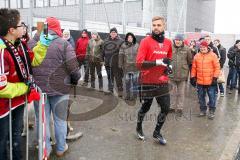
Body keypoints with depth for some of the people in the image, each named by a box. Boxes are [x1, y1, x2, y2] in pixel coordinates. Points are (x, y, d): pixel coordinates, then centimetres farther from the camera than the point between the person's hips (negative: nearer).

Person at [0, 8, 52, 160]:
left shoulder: (19, 44, -3)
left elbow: (33, 60, 12)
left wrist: (43, 44, -2)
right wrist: (25, 88, -17)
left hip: (19, 99, 9)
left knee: (17, 133, 26)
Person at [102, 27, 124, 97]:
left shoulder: (120, 41, -1)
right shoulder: (106, 41, 12)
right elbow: (103, 51, 16)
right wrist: (102, 60, 10)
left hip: (116, 63, -4)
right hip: (108, 63, 5)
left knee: (118, 77, -3)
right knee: (109, 77, 14)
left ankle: (120, 91, 5)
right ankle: (110, 89, 26)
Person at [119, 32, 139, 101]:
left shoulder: (137, 45, 1)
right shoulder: (123, 46, 2)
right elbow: (121, 56, 1)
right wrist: (120, 65, -2)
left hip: (135, 66, -1)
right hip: (126, 66, 1)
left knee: (134, 81, 4)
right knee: (127, 81, 9)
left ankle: (134, 95, 18)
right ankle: (128, 94, 22)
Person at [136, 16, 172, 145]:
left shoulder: (168, 42, 7)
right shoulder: (145, 41, -10)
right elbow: (139, 63, -18)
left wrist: (169, 66, 3)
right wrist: (159, 62, -23)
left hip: (163, 82, 5)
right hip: (148, 82, -4)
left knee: (166, 108, 6)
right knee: (145, 107, 11)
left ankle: (157, 133, 28)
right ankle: (139, 128, 39)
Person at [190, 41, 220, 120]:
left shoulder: (213, 55, -5)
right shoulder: (197, 56, 5)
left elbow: (217, 67, -6)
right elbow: (194, 68, 9)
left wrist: (215, 78, -11)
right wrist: (193, 77, 6)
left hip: (210, 81, -3)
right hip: (200, 81, 3)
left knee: (212, 97, 4)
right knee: (201, 97, 12)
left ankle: (211, 111, 18)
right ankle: (203, 110, 27)